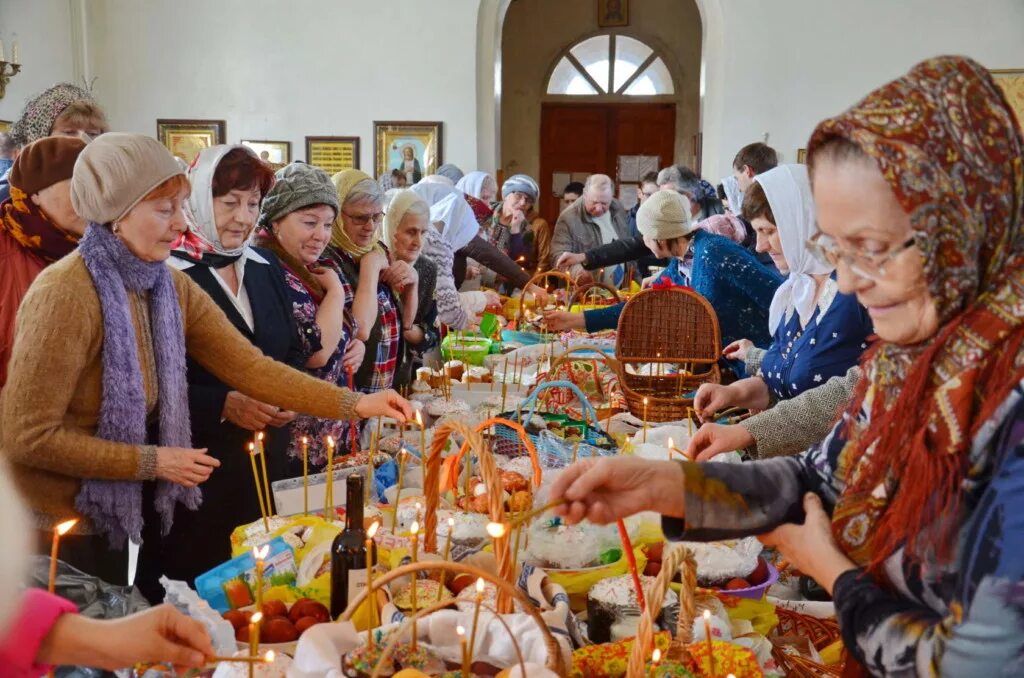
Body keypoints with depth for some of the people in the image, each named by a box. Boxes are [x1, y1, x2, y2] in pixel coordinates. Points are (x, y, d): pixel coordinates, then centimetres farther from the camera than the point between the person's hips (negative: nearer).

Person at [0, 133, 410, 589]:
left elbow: (249, 366, -5)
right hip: (51, 534, -7)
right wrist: (152, 462, -20)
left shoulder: (170, 287, -1)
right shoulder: (65, 295, -25)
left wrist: (355, 405, -14)